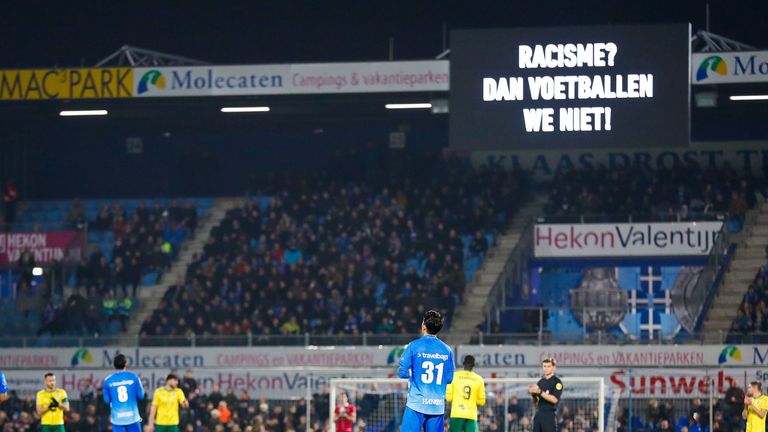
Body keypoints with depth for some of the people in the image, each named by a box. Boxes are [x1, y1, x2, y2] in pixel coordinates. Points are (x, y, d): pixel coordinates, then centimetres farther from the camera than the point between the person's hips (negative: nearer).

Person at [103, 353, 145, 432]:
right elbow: (141, 396, 1)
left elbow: (107, 400, 3)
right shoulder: (133, 377, -4)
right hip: (133, 417, 0)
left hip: (117, 419, 0)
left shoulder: (108, 381, -2)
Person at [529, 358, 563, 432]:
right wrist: (533, 393, -5)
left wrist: (540, 392, -21)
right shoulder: (540, 382, 15)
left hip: (549, 415, -7)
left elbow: (555, 399, -16)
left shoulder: (557, 382, -4)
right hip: (538, 414, 7)